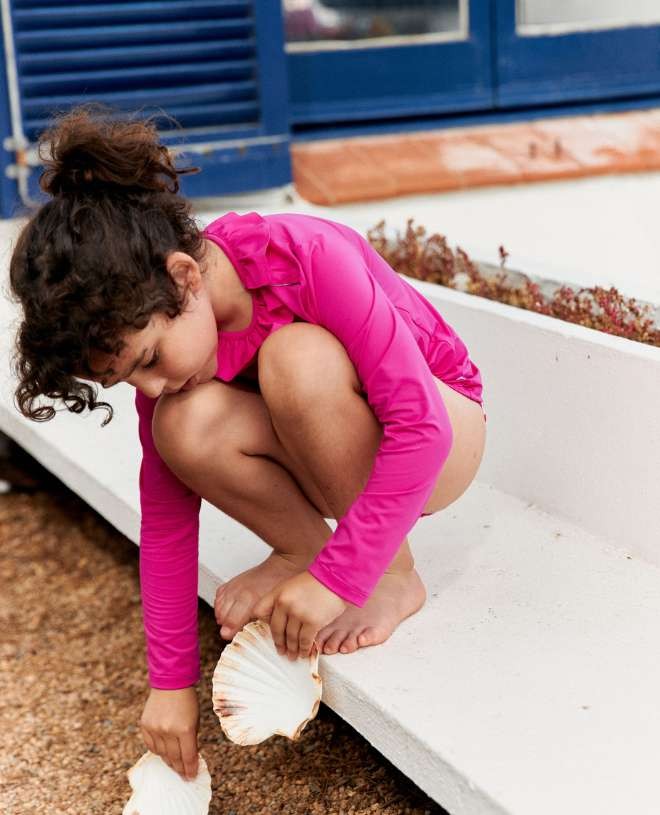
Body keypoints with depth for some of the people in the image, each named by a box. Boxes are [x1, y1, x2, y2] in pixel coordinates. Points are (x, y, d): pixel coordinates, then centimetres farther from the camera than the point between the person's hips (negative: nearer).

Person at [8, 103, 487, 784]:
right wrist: (171, 680, -8)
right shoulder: (157, 331, -14)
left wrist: (334, 580, -33)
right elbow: (165, 516, -9)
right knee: (185, 424, -28)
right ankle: (301, 550, -1)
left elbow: (420, 426, -32)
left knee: (296, 356, -35)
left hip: (443, 432, -4)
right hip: (330, 463, 4)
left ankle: (393, 577, -15)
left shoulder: (307, 255, -31)